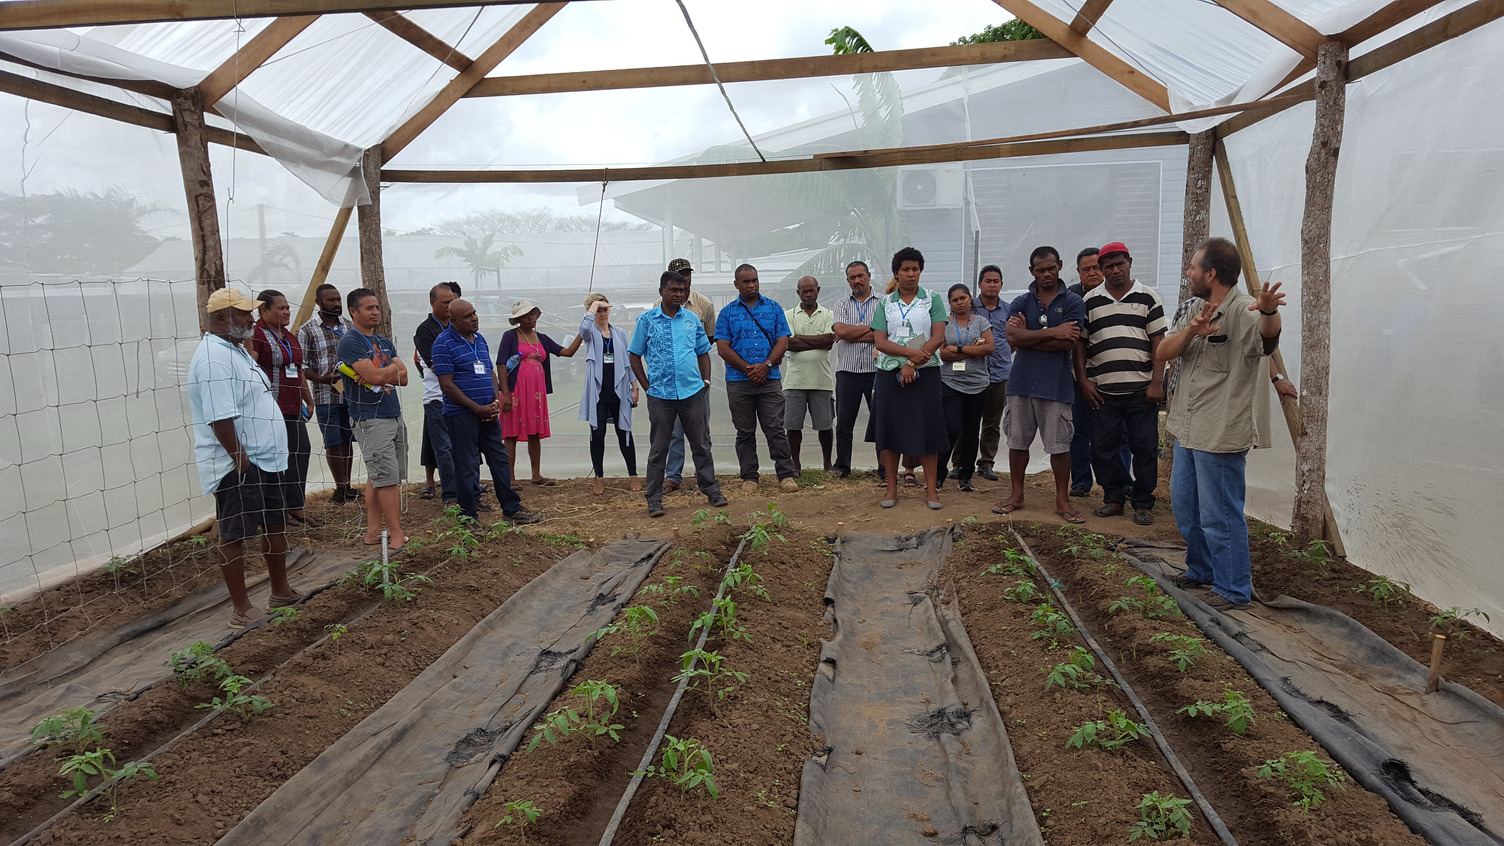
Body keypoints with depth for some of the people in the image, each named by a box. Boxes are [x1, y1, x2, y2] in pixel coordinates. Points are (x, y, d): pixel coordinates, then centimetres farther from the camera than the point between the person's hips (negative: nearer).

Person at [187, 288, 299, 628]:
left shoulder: (235, 350, 14)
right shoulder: (215, 358, -20)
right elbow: (221, 419, -26)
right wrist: (242, 462, -23)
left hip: (264, 460, 10)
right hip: (238, 468, -10)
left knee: (276, 525, 17)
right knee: (235, 535, 0)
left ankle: (281, 591, 31)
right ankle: (241, 609, 10)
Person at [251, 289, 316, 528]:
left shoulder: (290, 337, 20)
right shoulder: (256, 336, -8)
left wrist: (309, 401, 28)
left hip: (293, 408, 8)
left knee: (300, 452, 6)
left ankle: (296, 507, 15)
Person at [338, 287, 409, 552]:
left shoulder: (385, 342, 15)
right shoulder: (350, 342, -10)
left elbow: (403, 376, 6)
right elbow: (375, 376, -20)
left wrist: (380, 374, -12)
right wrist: (391, 370, 0)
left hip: (394, 415, 8)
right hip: (370, 419, -8)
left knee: (377, 477, 12)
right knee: (387, 478, -8)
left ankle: (373, 531, 18)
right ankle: (397, 537, -4)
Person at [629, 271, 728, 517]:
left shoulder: (692, 318, 9)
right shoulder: (647, 319, 1)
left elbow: (703, 351, 18)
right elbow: (634, 355, 5)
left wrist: (706, 379, 8)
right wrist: (646, 385, -1)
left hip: (692, 392, 3)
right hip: (660, 394, -2)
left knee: (701, 444, 9)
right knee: (658, 448, 4)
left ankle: (711, 490, 21)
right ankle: (654, 499, 11)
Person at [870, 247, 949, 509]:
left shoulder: (933, 299, 5)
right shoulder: (886, 303, 8)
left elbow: (938, 337, -5)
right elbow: (880, 341, -2)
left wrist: (912, 364, -15)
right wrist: (911, 352, -18)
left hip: (925, 373, -1)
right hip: (890, 373, 1)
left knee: (927, 429, -2)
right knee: (889, 429, 2)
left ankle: (931, 490, 4)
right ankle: (891, 489, 11)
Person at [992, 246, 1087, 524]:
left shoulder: (1072, 302, 2)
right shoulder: (1020, 303, 9)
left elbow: (1067, 342, -12)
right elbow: (1012, 337, -9)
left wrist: (1028, 336, -8)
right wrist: (1052, 332, -12)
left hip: (1056, 384, -2)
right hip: (1021, 382, 3)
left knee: (1059, 445, 1)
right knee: (1017, 441, 9)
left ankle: (1062, 500, 14)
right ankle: (1016, 495, 22)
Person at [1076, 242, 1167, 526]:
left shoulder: (1148, 298, 6)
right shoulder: (1089, 301, 10)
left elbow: (1159, 343, 2)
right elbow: (1080, 344, 11)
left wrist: (1157, 383, -6)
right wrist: (1083, 380, 2)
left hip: (1142, 389, -2)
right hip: (1102, 390, 2)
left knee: (1145, 448, 1)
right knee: (1103, 448, 4)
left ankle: (1143, 504, 11)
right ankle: (1113, 499, 18)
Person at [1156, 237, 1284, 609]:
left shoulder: (1244, 311, -18)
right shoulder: (1196, 309, 8)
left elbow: (1268, 331, -41)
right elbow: (1162, 354, -1)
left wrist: (1269, 312, -64)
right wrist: (1190, 331, -21)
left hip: (1221, 435, -9)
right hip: (1188, 429, 9)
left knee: (1219, 515, -1)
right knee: (1185, 505, 21)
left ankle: (1234, 589, 15)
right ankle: (1201, 571, 40)